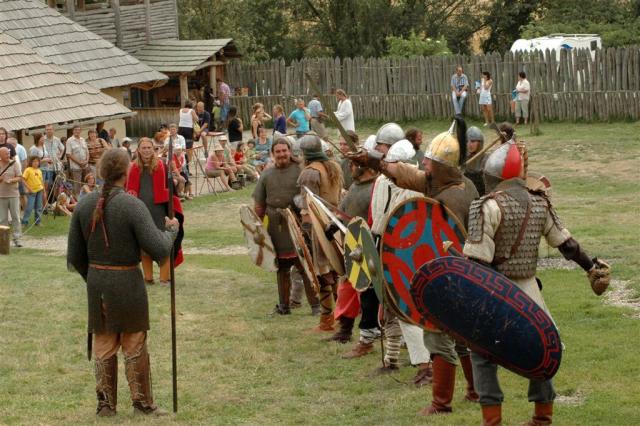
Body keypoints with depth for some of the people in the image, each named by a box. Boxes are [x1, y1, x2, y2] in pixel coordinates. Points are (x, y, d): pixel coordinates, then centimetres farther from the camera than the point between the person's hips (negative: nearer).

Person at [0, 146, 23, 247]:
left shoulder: (14, 164, 2)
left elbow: (20, 177, -1)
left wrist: (11, 180, -19)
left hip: (13, 194, -1)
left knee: (16, 217, -1)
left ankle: (16, 238, 3)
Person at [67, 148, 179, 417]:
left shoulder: (84, 205, -2)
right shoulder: (133, 206, -17)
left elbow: (74, 256, 4)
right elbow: (159, 250, -20)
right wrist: (171, 229, -1)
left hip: (96, 282, 4)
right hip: (127, 283, -4)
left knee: (103, 346, 17)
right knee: (134, 347, 12)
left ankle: (105, 404, 24)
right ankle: (142, 402, 22)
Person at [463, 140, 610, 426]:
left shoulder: (490, 206, -13)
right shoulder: (540, 204, 5)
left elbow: (476, 258, -17)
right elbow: (566, 243, 12)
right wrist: (592, 266, 24)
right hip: (528, 290, 6)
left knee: (482, 354, 5)